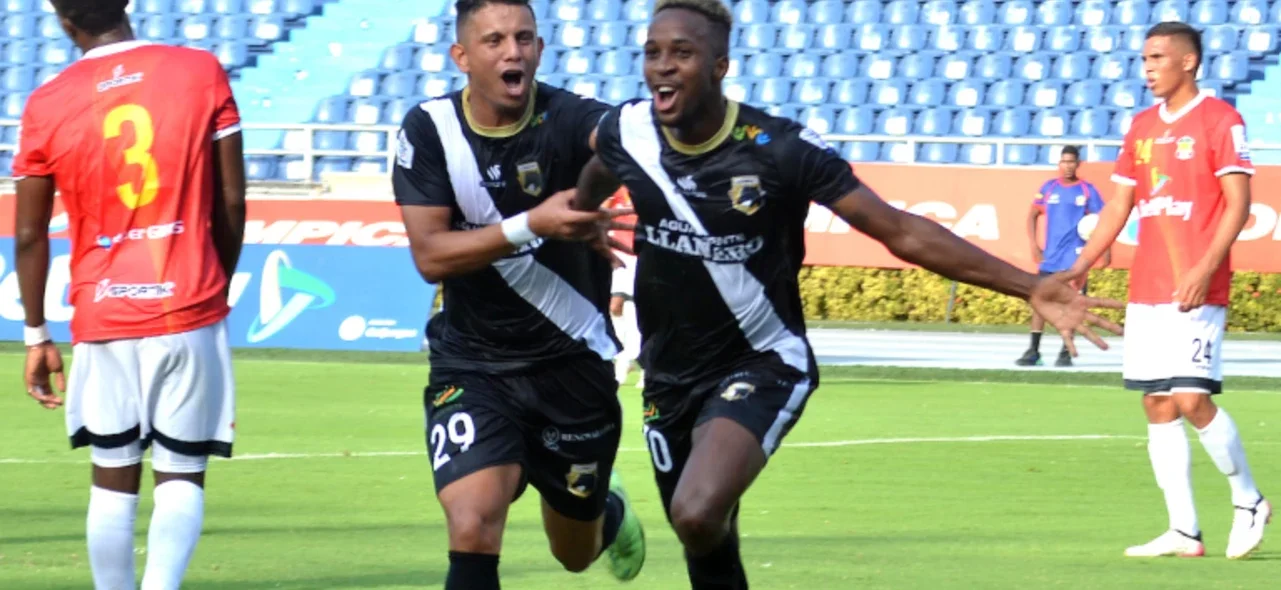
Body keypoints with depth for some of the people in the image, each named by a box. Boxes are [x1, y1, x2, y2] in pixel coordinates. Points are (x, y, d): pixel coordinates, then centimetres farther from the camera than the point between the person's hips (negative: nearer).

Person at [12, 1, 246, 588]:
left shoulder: (46, 105, -2)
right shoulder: (202, 72, -3)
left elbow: (30, 235, 2)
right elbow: (232, 201, 0)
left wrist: (35, 335, 12)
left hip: (102, 321, 1)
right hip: (190, 312, -1)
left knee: (114, 479, 13)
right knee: (182, 475, 7)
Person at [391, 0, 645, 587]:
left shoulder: (569, 120, -15)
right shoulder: (428, 131, -10)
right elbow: (429, 256, -17)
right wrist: (532, 225, -30)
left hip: (571, 362, 0)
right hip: (472, 366, 0)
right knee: (473, 531, -22)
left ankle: (609, 510, 56)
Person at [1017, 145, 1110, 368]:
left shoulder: (1087, 190, 0)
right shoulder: (1048, 188, 7)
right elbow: (1033, 215, 13)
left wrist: (1106, 249, -13)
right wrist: (1033, 245, 3)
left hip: (1075, 258, -3)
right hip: (1050, 258, 3)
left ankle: (1066, 352, 5)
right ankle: (1033, 351, 6)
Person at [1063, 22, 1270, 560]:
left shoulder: (1219, 120, -5)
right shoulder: (1142, 127, 15)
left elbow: (1238, 202, -11)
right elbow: (1119, 205, 19)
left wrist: (1206, 268, -21)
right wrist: (1082, 266, 9)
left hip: (1196, 290, -7)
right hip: (1146, 289, 7)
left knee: (1191, 400, -13)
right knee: (1157, 406, 2)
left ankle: (1249, 502, 6)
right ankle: (1183, 531, 4)